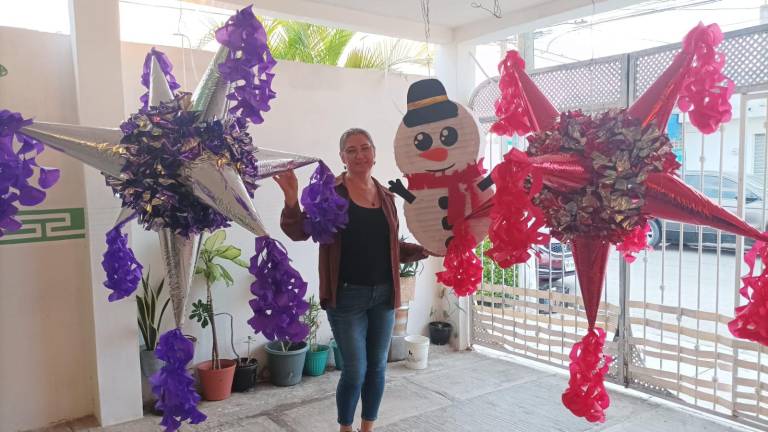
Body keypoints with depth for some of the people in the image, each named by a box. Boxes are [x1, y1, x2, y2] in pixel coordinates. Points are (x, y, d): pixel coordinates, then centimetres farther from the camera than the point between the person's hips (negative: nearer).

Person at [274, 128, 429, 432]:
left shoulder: (386, 196, 9)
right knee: (355, 371, 1)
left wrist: (424, 250, 3)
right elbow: (299, 232, -13)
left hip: (383, 295, 5)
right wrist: (292, 201, -30)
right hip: (347, 296, -5)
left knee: (377, 367, 14)